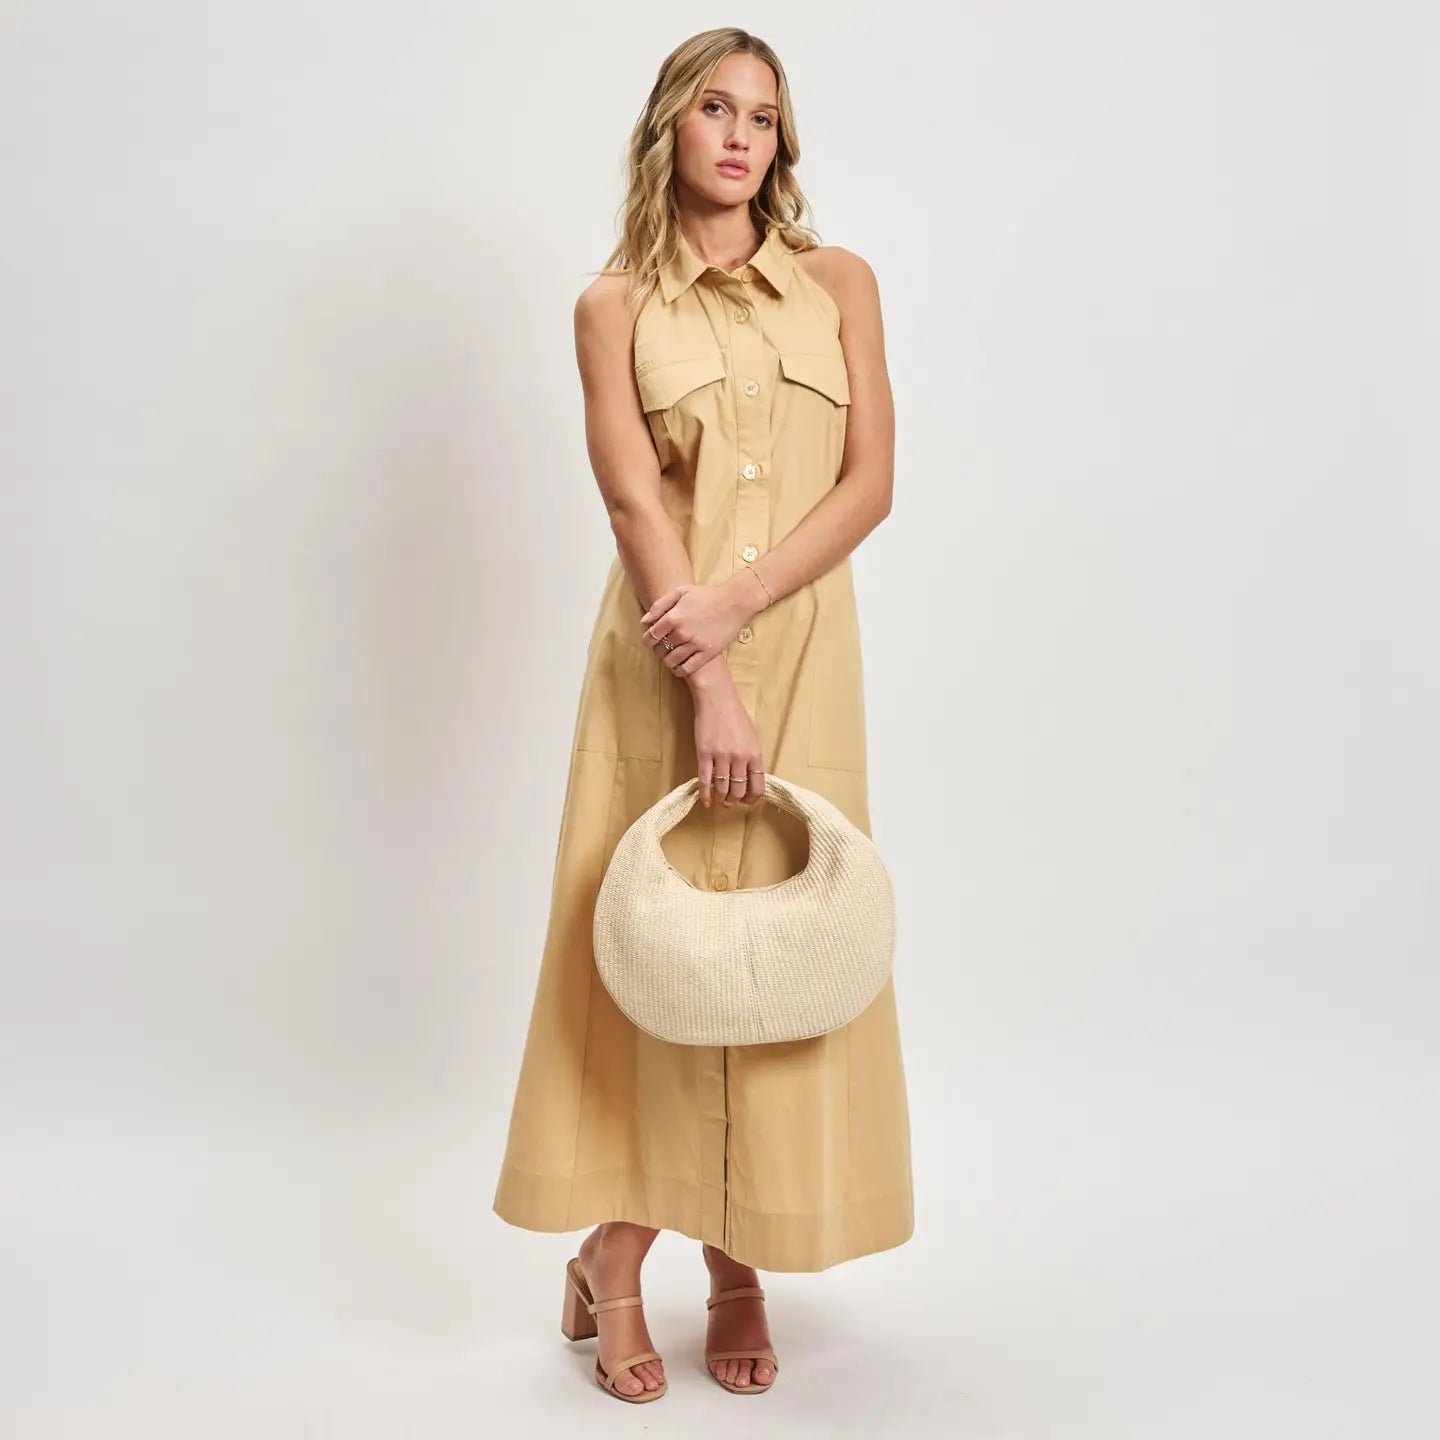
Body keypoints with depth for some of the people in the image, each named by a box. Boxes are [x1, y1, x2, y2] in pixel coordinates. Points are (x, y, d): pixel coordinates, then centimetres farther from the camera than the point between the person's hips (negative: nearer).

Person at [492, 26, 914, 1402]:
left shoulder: (839, 283, 9)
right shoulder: (615, 305, 5)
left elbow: (869, 482, 0)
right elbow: (635, 500, -6)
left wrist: (737, 603, -14)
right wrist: (708, 683, -17)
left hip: (801, 652, 2)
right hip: (660, 656, -1)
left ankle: (740, 1258, 15)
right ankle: (616, 1261, 14)